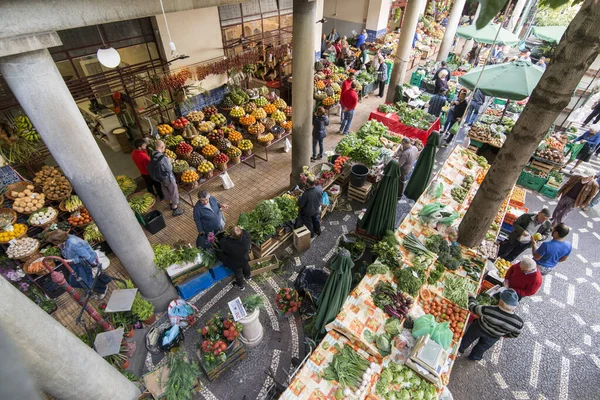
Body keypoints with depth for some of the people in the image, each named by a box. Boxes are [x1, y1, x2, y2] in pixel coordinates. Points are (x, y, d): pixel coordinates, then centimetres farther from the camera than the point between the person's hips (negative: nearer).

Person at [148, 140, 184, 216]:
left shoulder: (152, 156, -6)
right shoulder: (162, 157, -31)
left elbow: (156, 167, 4)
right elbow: (169, 169, -23)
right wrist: (169, 161, -8)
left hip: (161, 178, 8)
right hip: (168, 178, -8)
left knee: (167, 191, 27)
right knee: (174, 193, 9)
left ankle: (171, 204, 47)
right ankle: (175, 210, 20)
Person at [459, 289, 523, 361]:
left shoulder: (489, 310, -40)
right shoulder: (518, 322, -31)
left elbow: (472, 308, -23)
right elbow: (515, 334, -11)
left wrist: (471, 297, -4)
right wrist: (505, 334, 10)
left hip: (479, 328, -2)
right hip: (493, 337, 2)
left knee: (468, 338, 30)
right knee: (483, 346, 33)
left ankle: (460, 349, 54)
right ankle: (473, 357, 57)